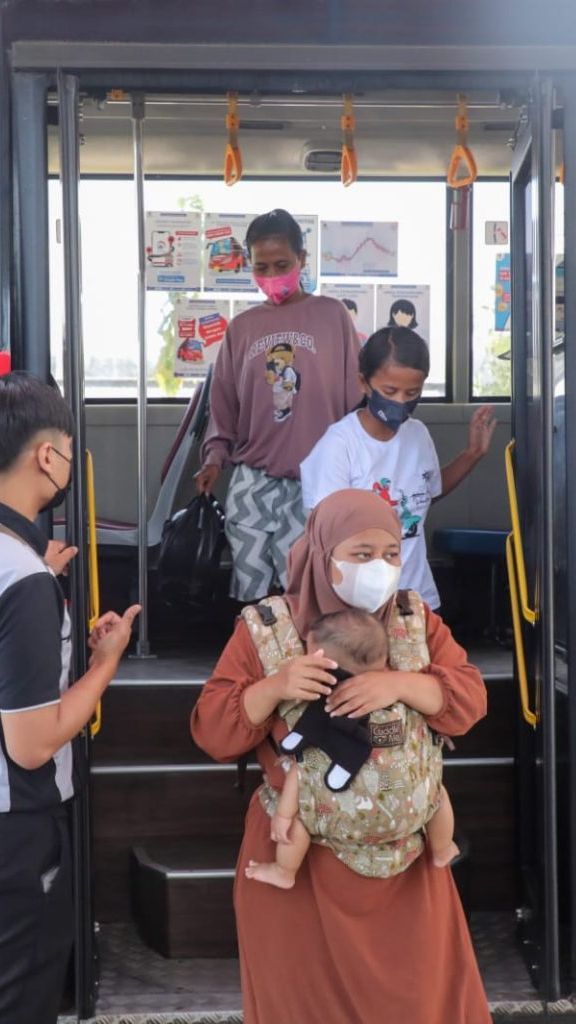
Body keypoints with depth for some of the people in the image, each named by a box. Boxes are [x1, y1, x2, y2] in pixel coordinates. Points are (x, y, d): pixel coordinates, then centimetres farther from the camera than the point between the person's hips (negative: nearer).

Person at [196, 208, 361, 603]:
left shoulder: (332, 315, 2)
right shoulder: (241, 327, 10)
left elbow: (355, 396, 2)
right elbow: (224, 403, 14)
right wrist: (215, 455, -1)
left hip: (315, 484, -3)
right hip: (251, 483, 3)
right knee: (251, 595, 5)